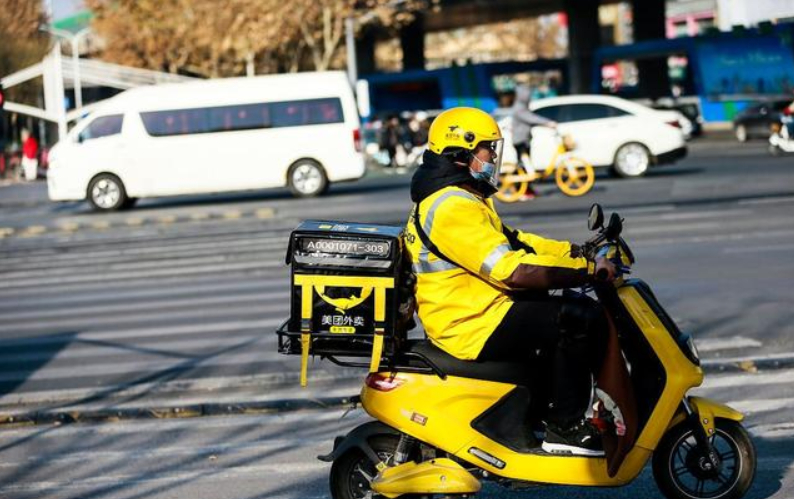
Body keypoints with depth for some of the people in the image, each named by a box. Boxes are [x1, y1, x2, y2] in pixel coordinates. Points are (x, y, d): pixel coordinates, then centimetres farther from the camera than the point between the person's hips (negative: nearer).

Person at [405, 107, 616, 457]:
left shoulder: (454, 198, 16)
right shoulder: (454, 209, -20)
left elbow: (511, 243, 20)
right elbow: (514, 271, -27)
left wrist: (577, 252, 10)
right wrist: (587, 269, -21)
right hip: (474, 328, -11)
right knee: (583, 318, -17)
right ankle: (564, 428, -10)